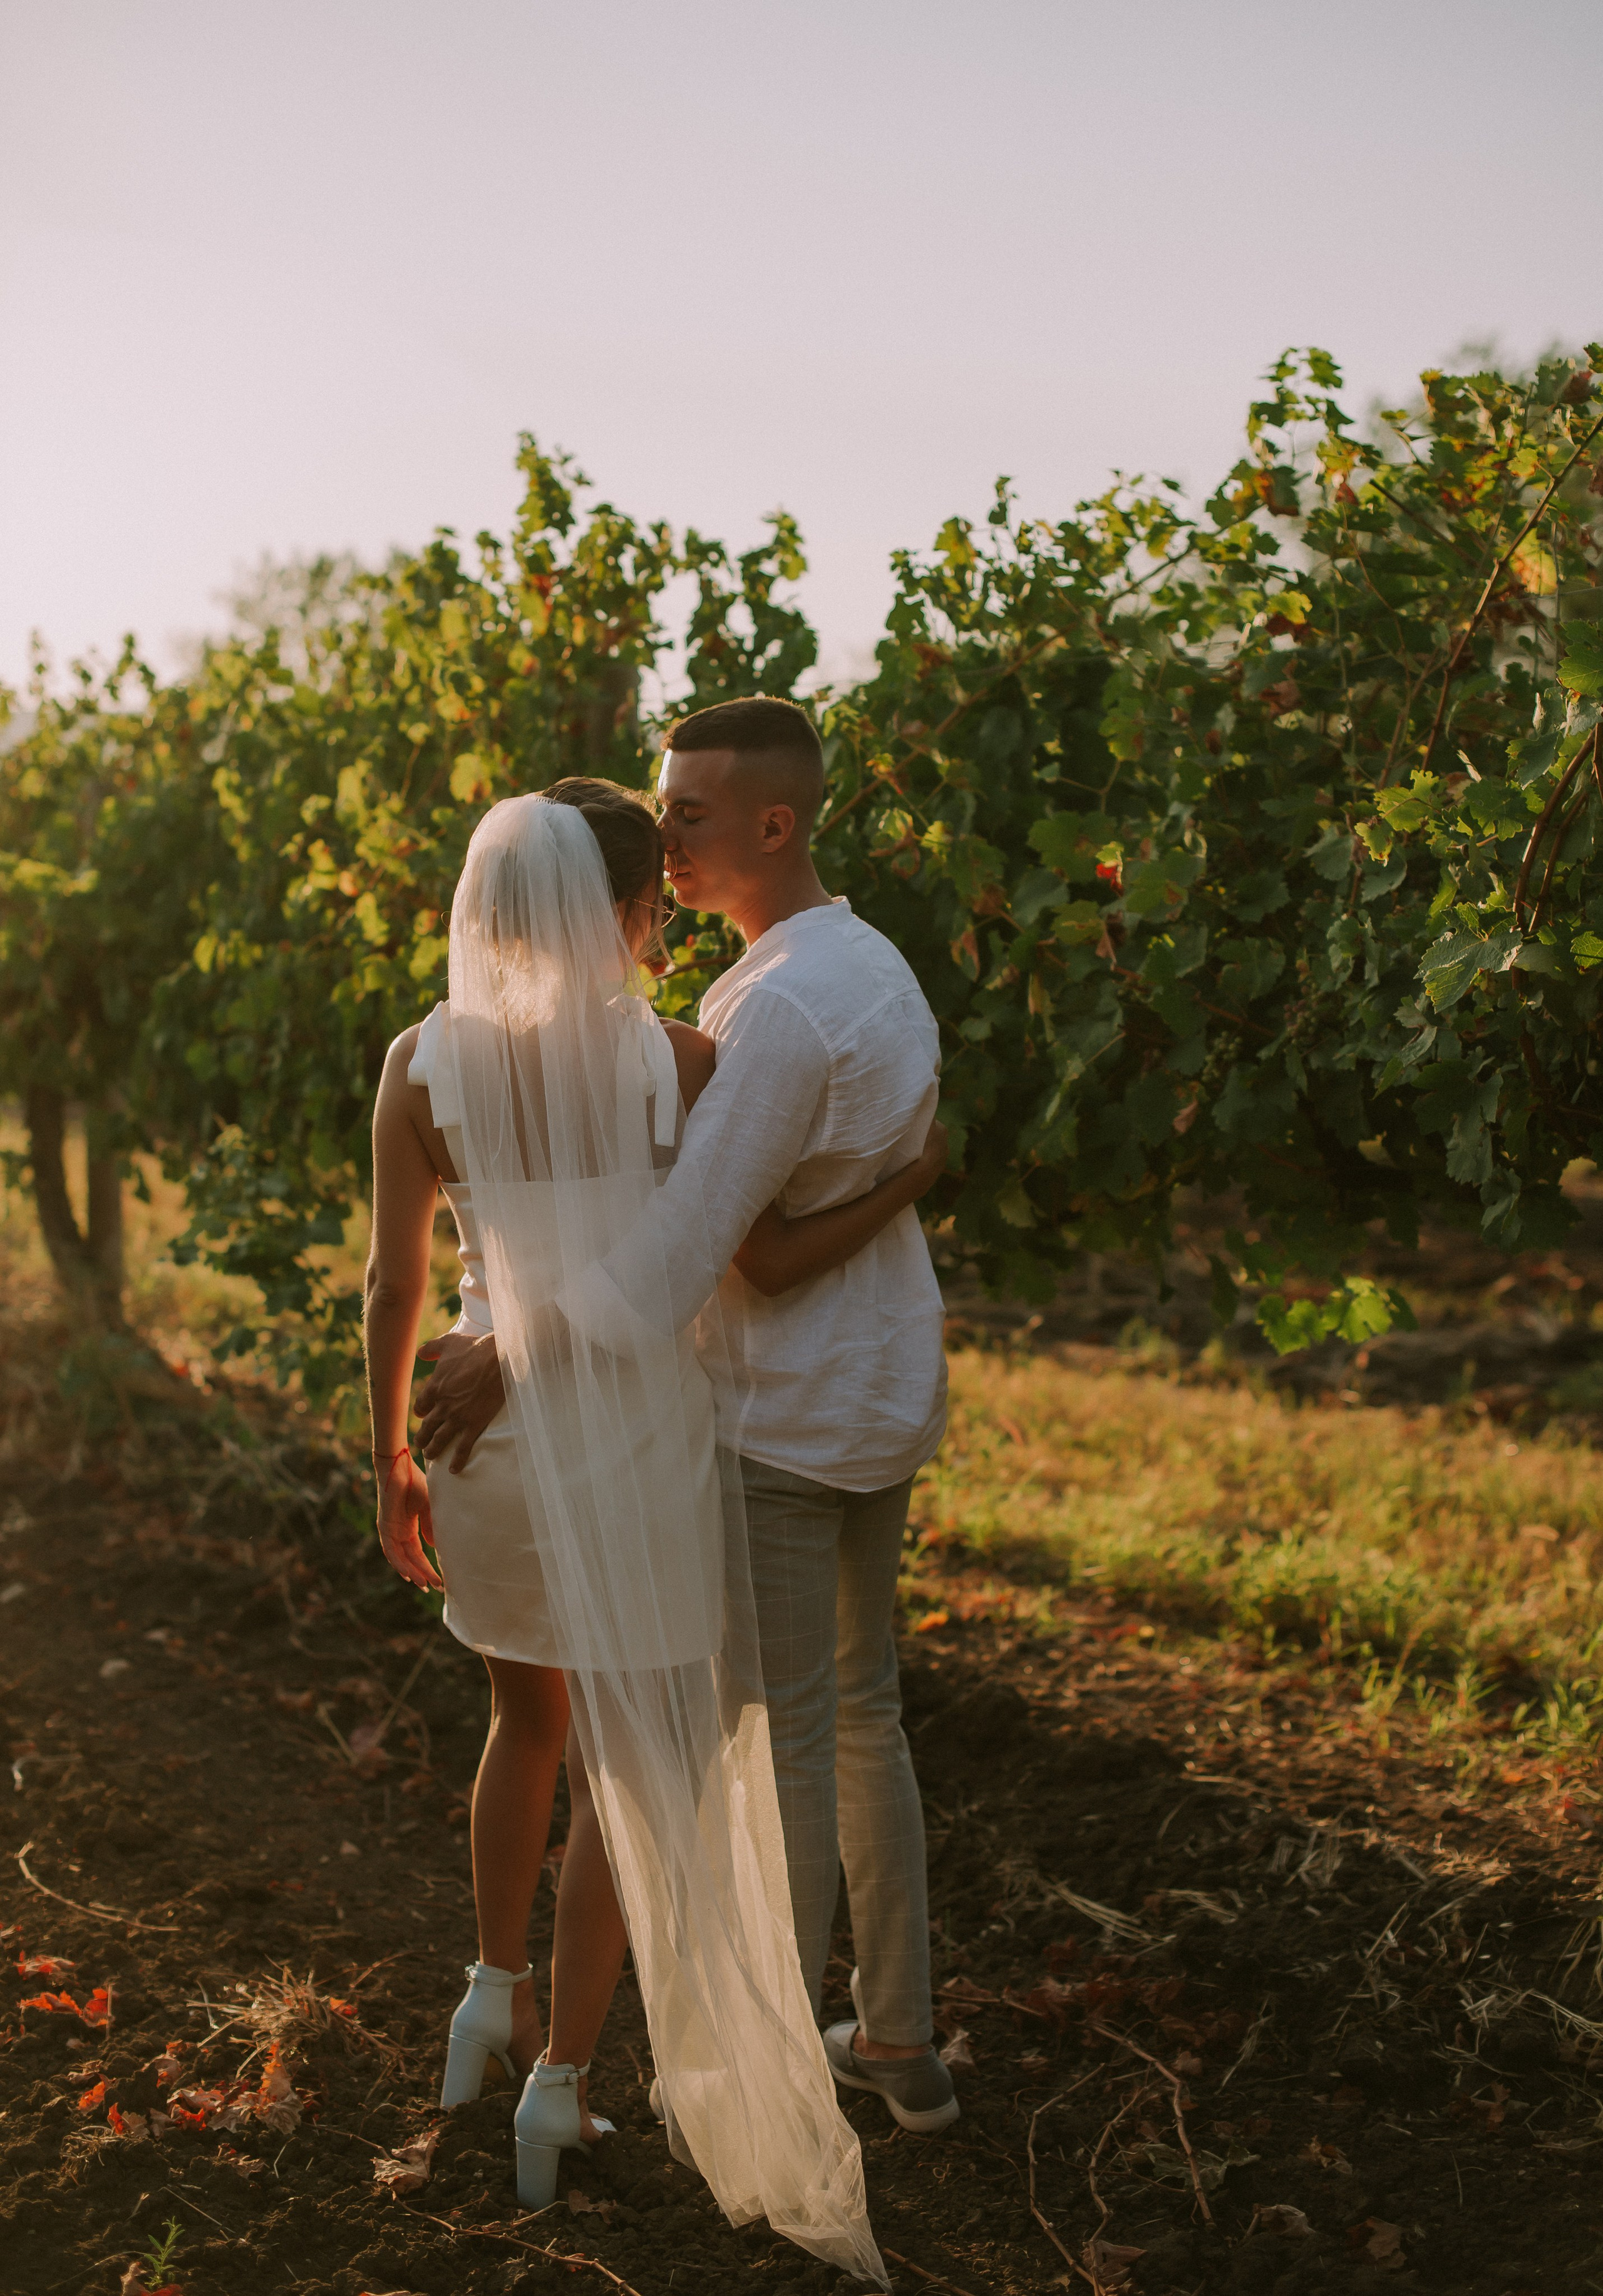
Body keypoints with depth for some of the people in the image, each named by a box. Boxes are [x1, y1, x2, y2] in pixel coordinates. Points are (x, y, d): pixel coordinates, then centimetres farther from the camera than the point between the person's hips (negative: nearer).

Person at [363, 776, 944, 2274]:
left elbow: (393, 1286, -2)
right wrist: (914, 1177, 2)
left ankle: (492, 1997, 30)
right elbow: (774, 1264, -14)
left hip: (493, 1426, 4)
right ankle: (560, 2084, 16)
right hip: (638, 1441, -3)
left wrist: (392, 1462, 9)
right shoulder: (674, 1061, -16)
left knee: (529, 1714, 29)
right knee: (625, 1766, 12)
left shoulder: (422, 1061, -7)